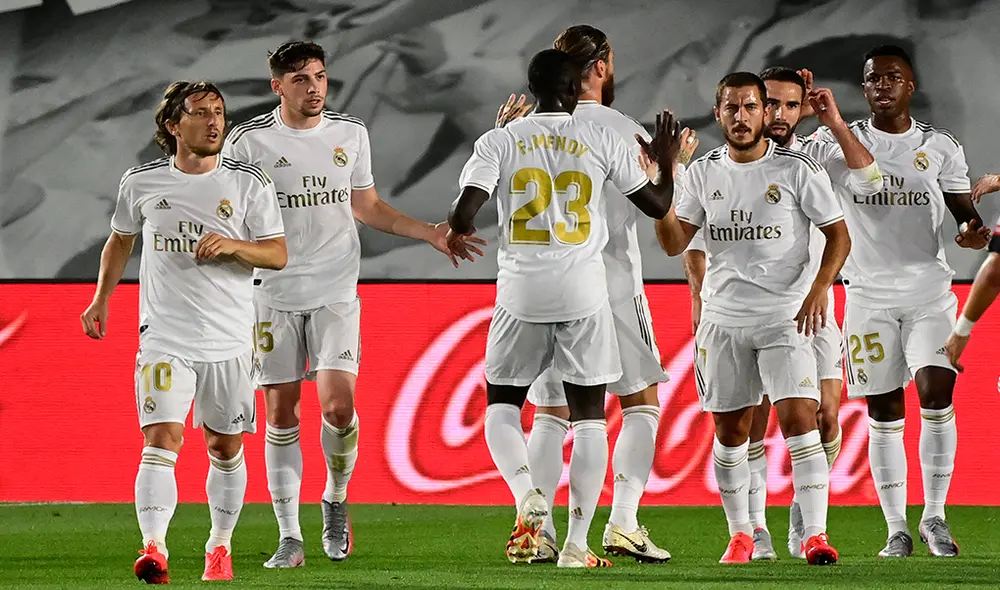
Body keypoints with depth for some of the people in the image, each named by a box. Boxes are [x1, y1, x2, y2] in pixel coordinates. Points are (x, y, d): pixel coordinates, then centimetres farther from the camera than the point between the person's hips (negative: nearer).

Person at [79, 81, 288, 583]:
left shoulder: (249, 184, 0)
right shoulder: (141, 183, 3)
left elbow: (278, 254, 0)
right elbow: (120, 240, 20)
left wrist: (233, 245, -17)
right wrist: (101, 299, 13)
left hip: (229, 342, 1)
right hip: (165, 339, -1)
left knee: (225, 449, 10)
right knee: (160, 441, -16)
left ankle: (220, 546, 28)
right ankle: (154, 549, -27)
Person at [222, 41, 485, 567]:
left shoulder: (350, 133, 8)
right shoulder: (249, 141, -2)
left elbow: (367, 207, 19)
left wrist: (430, 233, 12)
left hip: (336, 293, 1)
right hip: (274, 294, -1)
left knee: (337, 405, -12)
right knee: (281, 414, -1)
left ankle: (336, 500, 15)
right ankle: (289, 538, 6)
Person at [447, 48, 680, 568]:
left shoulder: (499, 141, -1)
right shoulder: (601, 141, 1)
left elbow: (464, 215, -11)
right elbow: (657, 205, 9)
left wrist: (456, 233, 12)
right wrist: (667, 164, 28)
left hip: (522, 291, 0)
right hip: (583, 292, 0)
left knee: (502, 403, 16)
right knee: (589, 415, 7)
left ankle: (527, 494, -12)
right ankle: (576, 544, 2)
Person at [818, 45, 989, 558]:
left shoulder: (940, 147, 6)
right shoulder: (839, 141, 3)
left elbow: (965, 212, 10)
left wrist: (974, 232, -14)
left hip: (929, 290, 0)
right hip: (869, 294, 0)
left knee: (936, 393, -16)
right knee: (883, 414, 1)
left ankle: (934, 516, -4)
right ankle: (896, 530, 8)